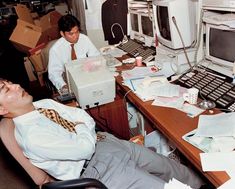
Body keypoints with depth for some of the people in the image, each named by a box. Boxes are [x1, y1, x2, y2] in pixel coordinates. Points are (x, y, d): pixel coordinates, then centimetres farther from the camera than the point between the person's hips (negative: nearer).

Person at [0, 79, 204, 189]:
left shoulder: (44, 103, 3)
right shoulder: (31, 136, -22)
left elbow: (85, 118, 7)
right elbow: (84, 149, -23)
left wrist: (88, 134, -12)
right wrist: (82, 128, -5)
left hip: (105, 141, 8)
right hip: (97, 167, -7)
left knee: (173, 168, 12)